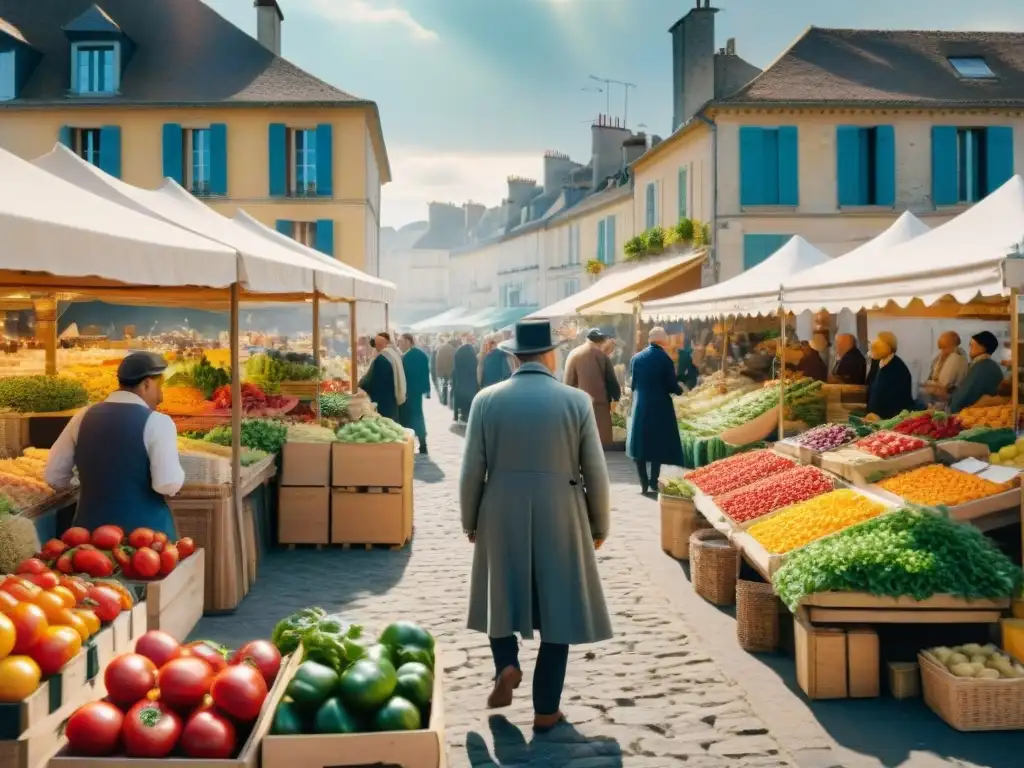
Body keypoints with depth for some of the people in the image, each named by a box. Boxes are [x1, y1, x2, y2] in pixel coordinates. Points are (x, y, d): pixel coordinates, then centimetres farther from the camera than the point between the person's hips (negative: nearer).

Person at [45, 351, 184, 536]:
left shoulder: (84, 417, 5)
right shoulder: (157, 422, -10)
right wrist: (177, 472, 1)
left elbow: (54, 476, 10)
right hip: (145, 531, -5)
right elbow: (169, 485, -20)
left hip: (92, 529, 5)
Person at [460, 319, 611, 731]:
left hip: (501, 515, 1)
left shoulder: (487, 399, -4)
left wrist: (470, 522, 12)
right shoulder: (576, 401, -6)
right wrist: (599, 526, 10)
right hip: (560, 518, -1)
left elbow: (471, 471, -2)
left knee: (501, 595, 23)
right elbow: (596, 473, -3)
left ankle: (506, 665, 2)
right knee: (558, 607, 9)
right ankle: (546, 709, 14)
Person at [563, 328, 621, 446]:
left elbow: (568, 383, -1)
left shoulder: (573, 355, 0)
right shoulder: (602, 355, -2)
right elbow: (611, 381, 3)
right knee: (601, 439, 4)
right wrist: (616, 397, 19)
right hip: (600, 404, -1)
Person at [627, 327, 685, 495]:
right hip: (660, 407, -2)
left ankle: (644, 484, 8)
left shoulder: (636, 358, 0)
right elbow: (672, 386, -8)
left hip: (640, 406, 2)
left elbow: (633, 383, 6)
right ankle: (653, 483, 6)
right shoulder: (665, 359, -10)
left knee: (641, 444, 9)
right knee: (658, 444, 8)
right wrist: (680, 390, 13)